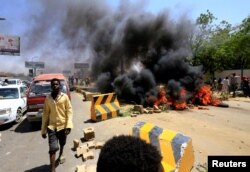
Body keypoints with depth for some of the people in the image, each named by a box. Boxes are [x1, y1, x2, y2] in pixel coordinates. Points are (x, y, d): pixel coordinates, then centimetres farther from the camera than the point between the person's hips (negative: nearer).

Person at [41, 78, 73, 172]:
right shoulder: (48, 98, -1)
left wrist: (68, 125, -15)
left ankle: (61, 155, 51)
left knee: (62, 144, 21)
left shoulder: (65, 97, -6)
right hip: (51, 126, 0)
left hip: (63, 125, 0)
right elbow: (45, 114, 3)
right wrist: (43, 130, 4)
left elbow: (69, 111, -6)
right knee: (53, 148, -8)